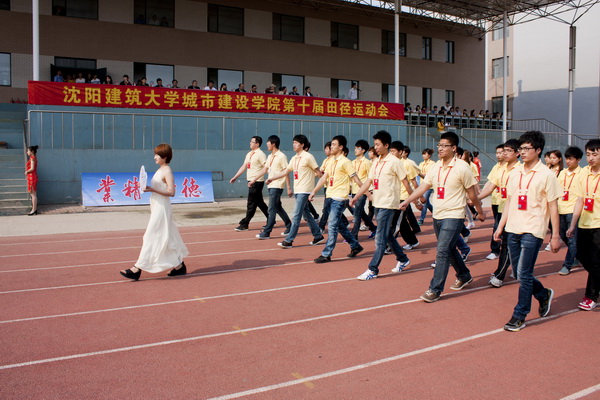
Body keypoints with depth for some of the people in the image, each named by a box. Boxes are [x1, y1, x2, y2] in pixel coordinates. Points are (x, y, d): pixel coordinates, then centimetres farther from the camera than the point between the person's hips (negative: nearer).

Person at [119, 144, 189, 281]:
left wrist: (152, 189, -25)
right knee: (167, 238, 13)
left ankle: (137, 269, -3)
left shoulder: (167, 171, -14)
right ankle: (179, 265, 21)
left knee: (151, 238, -6)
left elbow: (171, 192, -22)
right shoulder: (160, 170, 14)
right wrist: (147, 187, 8)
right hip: (157, 207, 10)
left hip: (162, 208, -10)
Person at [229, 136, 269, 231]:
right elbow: (244, 166, 21)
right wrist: (235, 177, 16)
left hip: (257, 182, -9)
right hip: (251, 181, 9)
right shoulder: (249, 154, 15)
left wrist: (254, 180, -24)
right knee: (259, 202, 14)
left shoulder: (260, 154, -11)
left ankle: (244, 224, 1)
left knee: (251, 204, -4)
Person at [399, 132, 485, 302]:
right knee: (449, 250, 19)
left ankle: (435, 290, -5)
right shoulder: (435, 167, 6)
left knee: (442, 251, -11)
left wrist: (480, 212, 4)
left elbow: (471, 193, -5)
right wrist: (406, 201, -2)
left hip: (453, 216, -7)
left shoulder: (462, 167, -12)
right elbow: (423, 187, 6)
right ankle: (464, 276, 40)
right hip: (437, 216, 7)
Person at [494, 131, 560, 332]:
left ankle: (519, 316, 7)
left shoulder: (546, 175, -6)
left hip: (532, 231, -6)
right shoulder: (515, 174, 10)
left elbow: (553, 206, -5)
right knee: (520, 273, 13)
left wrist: (555, 235, -6)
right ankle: (544, 295, 39)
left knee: (523, 274, -6)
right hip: (513, 230, 6)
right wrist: (500, 227, 13)